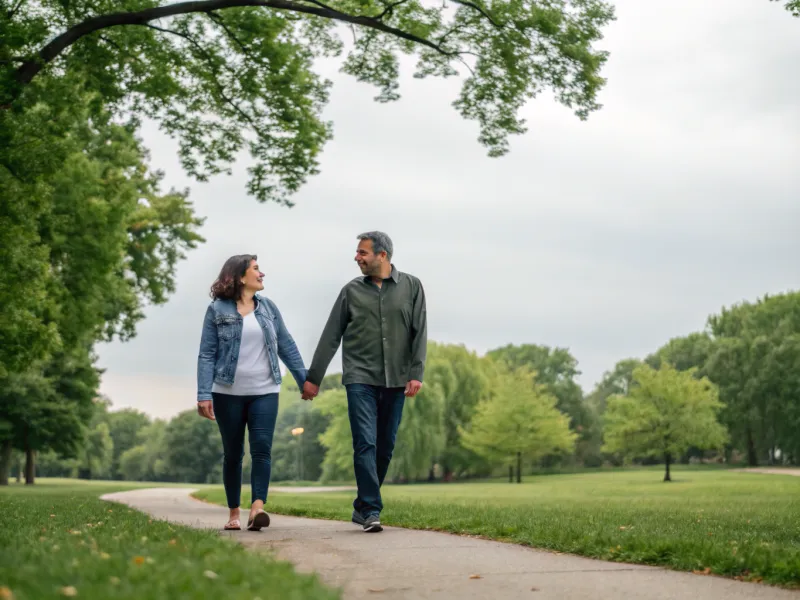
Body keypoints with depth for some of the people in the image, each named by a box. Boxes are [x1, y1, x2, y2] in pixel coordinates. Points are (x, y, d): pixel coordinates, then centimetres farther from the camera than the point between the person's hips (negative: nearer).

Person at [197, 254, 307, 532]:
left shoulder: (268, 307, 9)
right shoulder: (217, 310, -1)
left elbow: (287, 346, 12)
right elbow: (206, 355, -4)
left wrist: (305, 380, 8)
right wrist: (204, 394, -12)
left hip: (264, 392, 2)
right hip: (228, 393, -2)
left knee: (262, 448, -13)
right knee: (232, 453, 6)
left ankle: (257, 509, -21)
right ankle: (234, 513, 16)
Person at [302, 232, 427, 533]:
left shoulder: (411, 287, 5)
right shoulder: (352, 291, 6)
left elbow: (419, 332, 2)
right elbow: (331, 336, 8)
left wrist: (416, 373, -8)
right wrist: (313, 377, 8)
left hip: (395, 381, 1)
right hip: (360, 378, -1)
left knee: (385, 447, 6)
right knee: (365, 443, -11)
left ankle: (362, 506, 21)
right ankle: (371, 511, -11)